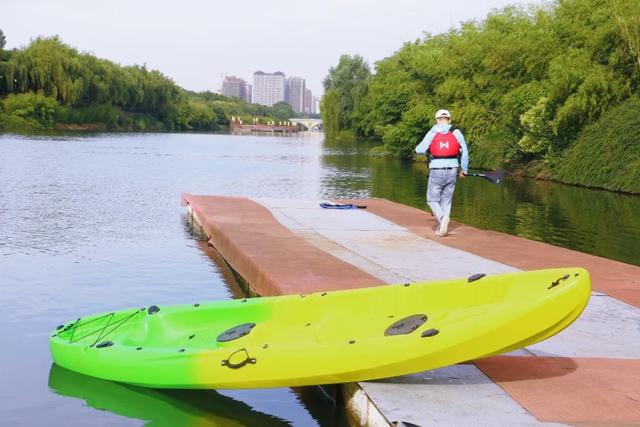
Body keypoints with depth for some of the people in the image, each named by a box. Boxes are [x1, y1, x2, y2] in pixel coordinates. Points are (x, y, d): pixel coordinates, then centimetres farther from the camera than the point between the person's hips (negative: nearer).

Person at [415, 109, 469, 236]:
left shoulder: (432, 133, -2)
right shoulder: (456, 132, 3)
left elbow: (420, 150, -8)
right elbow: (465, 152, 4)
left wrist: (418, 147, 17)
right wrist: (464, 169, 15)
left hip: (436, 172, -2)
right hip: (452, 171, 2)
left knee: (432, 200, 9)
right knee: (446, 201, 14)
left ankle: (442, 217, -18)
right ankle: (441, 228, 11)